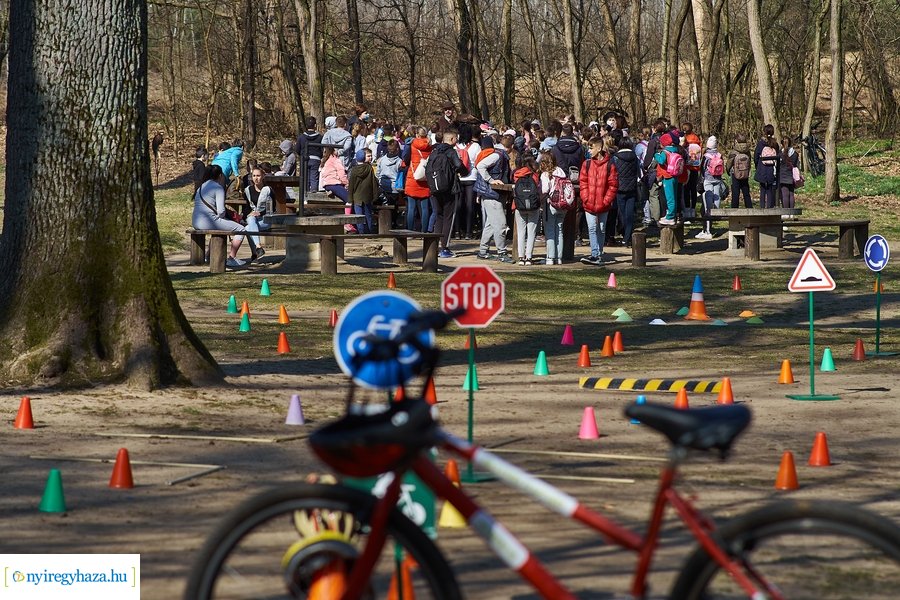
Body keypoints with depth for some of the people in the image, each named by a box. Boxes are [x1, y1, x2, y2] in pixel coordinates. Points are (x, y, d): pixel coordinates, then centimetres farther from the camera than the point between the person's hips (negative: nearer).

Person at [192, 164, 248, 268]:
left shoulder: (202, 186, 20)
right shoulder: (218, 188, -6)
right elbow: (221, 211, -14)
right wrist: (222, 217, 8)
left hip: (196, 222, 9)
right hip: (209, 222, -9)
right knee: (241, 230, -1)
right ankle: (232, 258, 2)